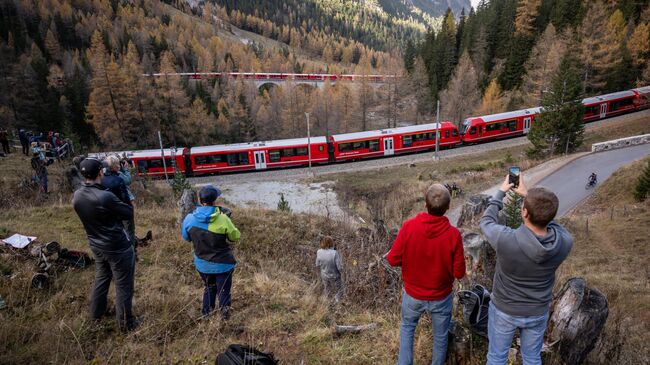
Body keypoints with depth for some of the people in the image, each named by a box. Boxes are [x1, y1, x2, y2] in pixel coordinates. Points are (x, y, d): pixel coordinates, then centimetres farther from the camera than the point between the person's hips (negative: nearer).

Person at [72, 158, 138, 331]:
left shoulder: (76, 196, -6)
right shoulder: (106, 197, -29)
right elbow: (129, 213, -17)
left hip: (96, 246, 8)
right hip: (118, 247, -7)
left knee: (101, 278, 28)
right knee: (123, 285, 7)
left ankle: (96, 313, 45)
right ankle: (125, 323, 20)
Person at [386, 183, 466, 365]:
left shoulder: (408, 226, -24)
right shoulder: (453, 234, -25)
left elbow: (392, 260, -14)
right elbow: (459, 273, -15)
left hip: (412, 295, 1)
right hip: (441, 297, -1)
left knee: (407, 327, 29)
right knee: (440, 336, 25)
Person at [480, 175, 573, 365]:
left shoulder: (506, 240, -36)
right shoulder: (565, 242, -26)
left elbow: (486, 221, -13)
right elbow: (550, 222, -1)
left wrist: (501, 192, -1)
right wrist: (528, 195, 4)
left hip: (504, 310, -2)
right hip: (538, 313, 3)